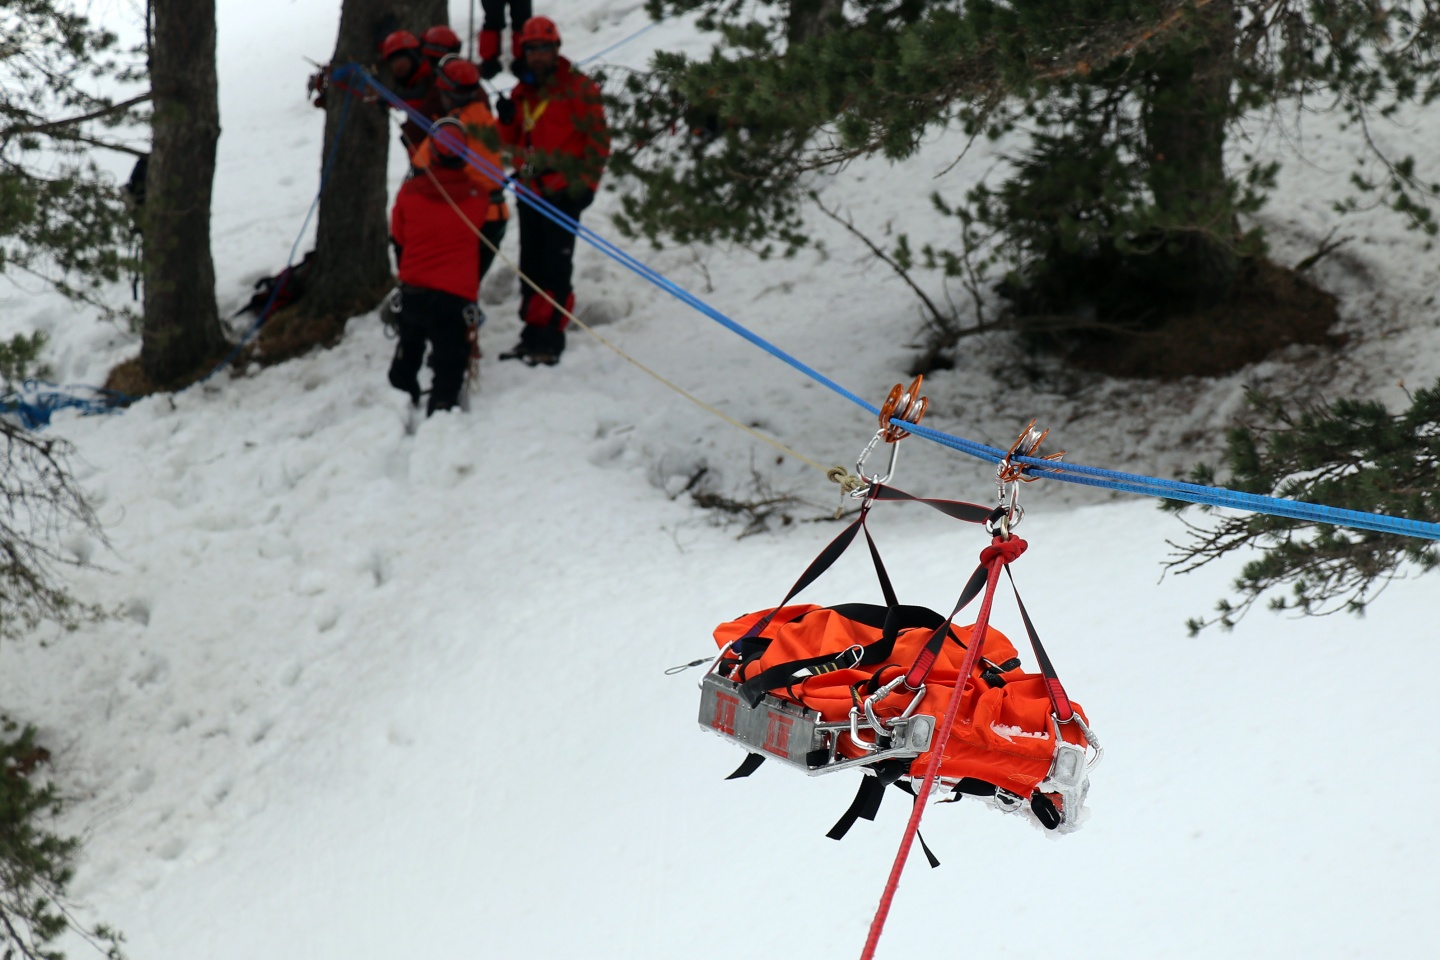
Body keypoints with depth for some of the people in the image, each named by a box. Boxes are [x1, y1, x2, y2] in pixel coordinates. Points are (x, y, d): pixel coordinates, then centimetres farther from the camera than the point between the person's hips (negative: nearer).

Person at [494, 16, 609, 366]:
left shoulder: (577, 88, -6)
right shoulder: (523, 91, 15)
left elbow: (598, 139, -7)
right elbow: (511, 142, 20)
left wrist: (586, 183, -12)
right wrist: (507, 120, -2)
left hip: (562, 192, -7)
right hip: (530, 191, 7)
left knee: (555, 269, -7)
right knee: (531, 267, 11)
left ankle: (550, 341, -6)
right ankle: (533, 335, 18)